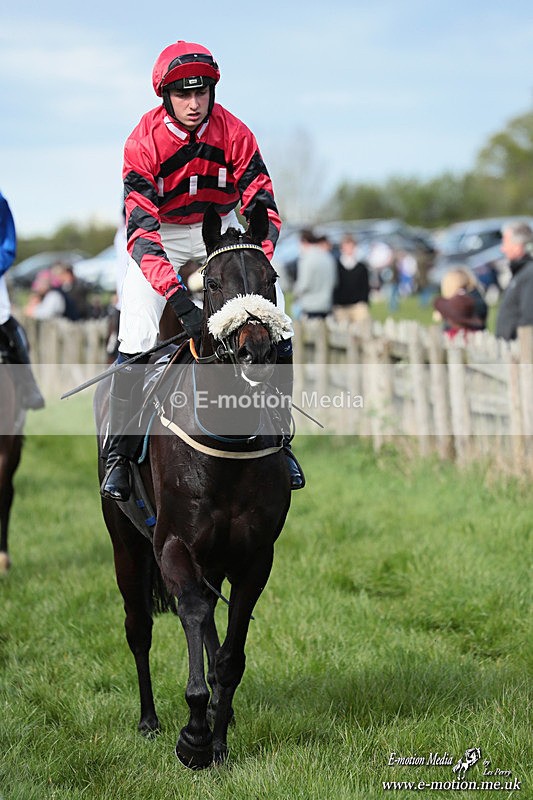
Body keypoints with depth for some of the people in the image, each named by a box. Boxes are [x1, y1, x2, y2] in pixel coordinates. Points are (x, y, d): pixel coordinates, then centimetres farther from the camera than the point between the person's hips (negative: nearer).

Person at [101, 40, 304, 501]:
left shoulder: (234, 133, -19)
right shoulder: (144, 143, -25)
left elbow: (263, 208, -18)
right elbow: (140, 229, -32)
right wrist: (181, 301, -44)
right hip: (161, 234, -2)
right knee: (136, 341, -18)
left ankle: (279, 441, 3)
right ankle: (118, 453, -3)